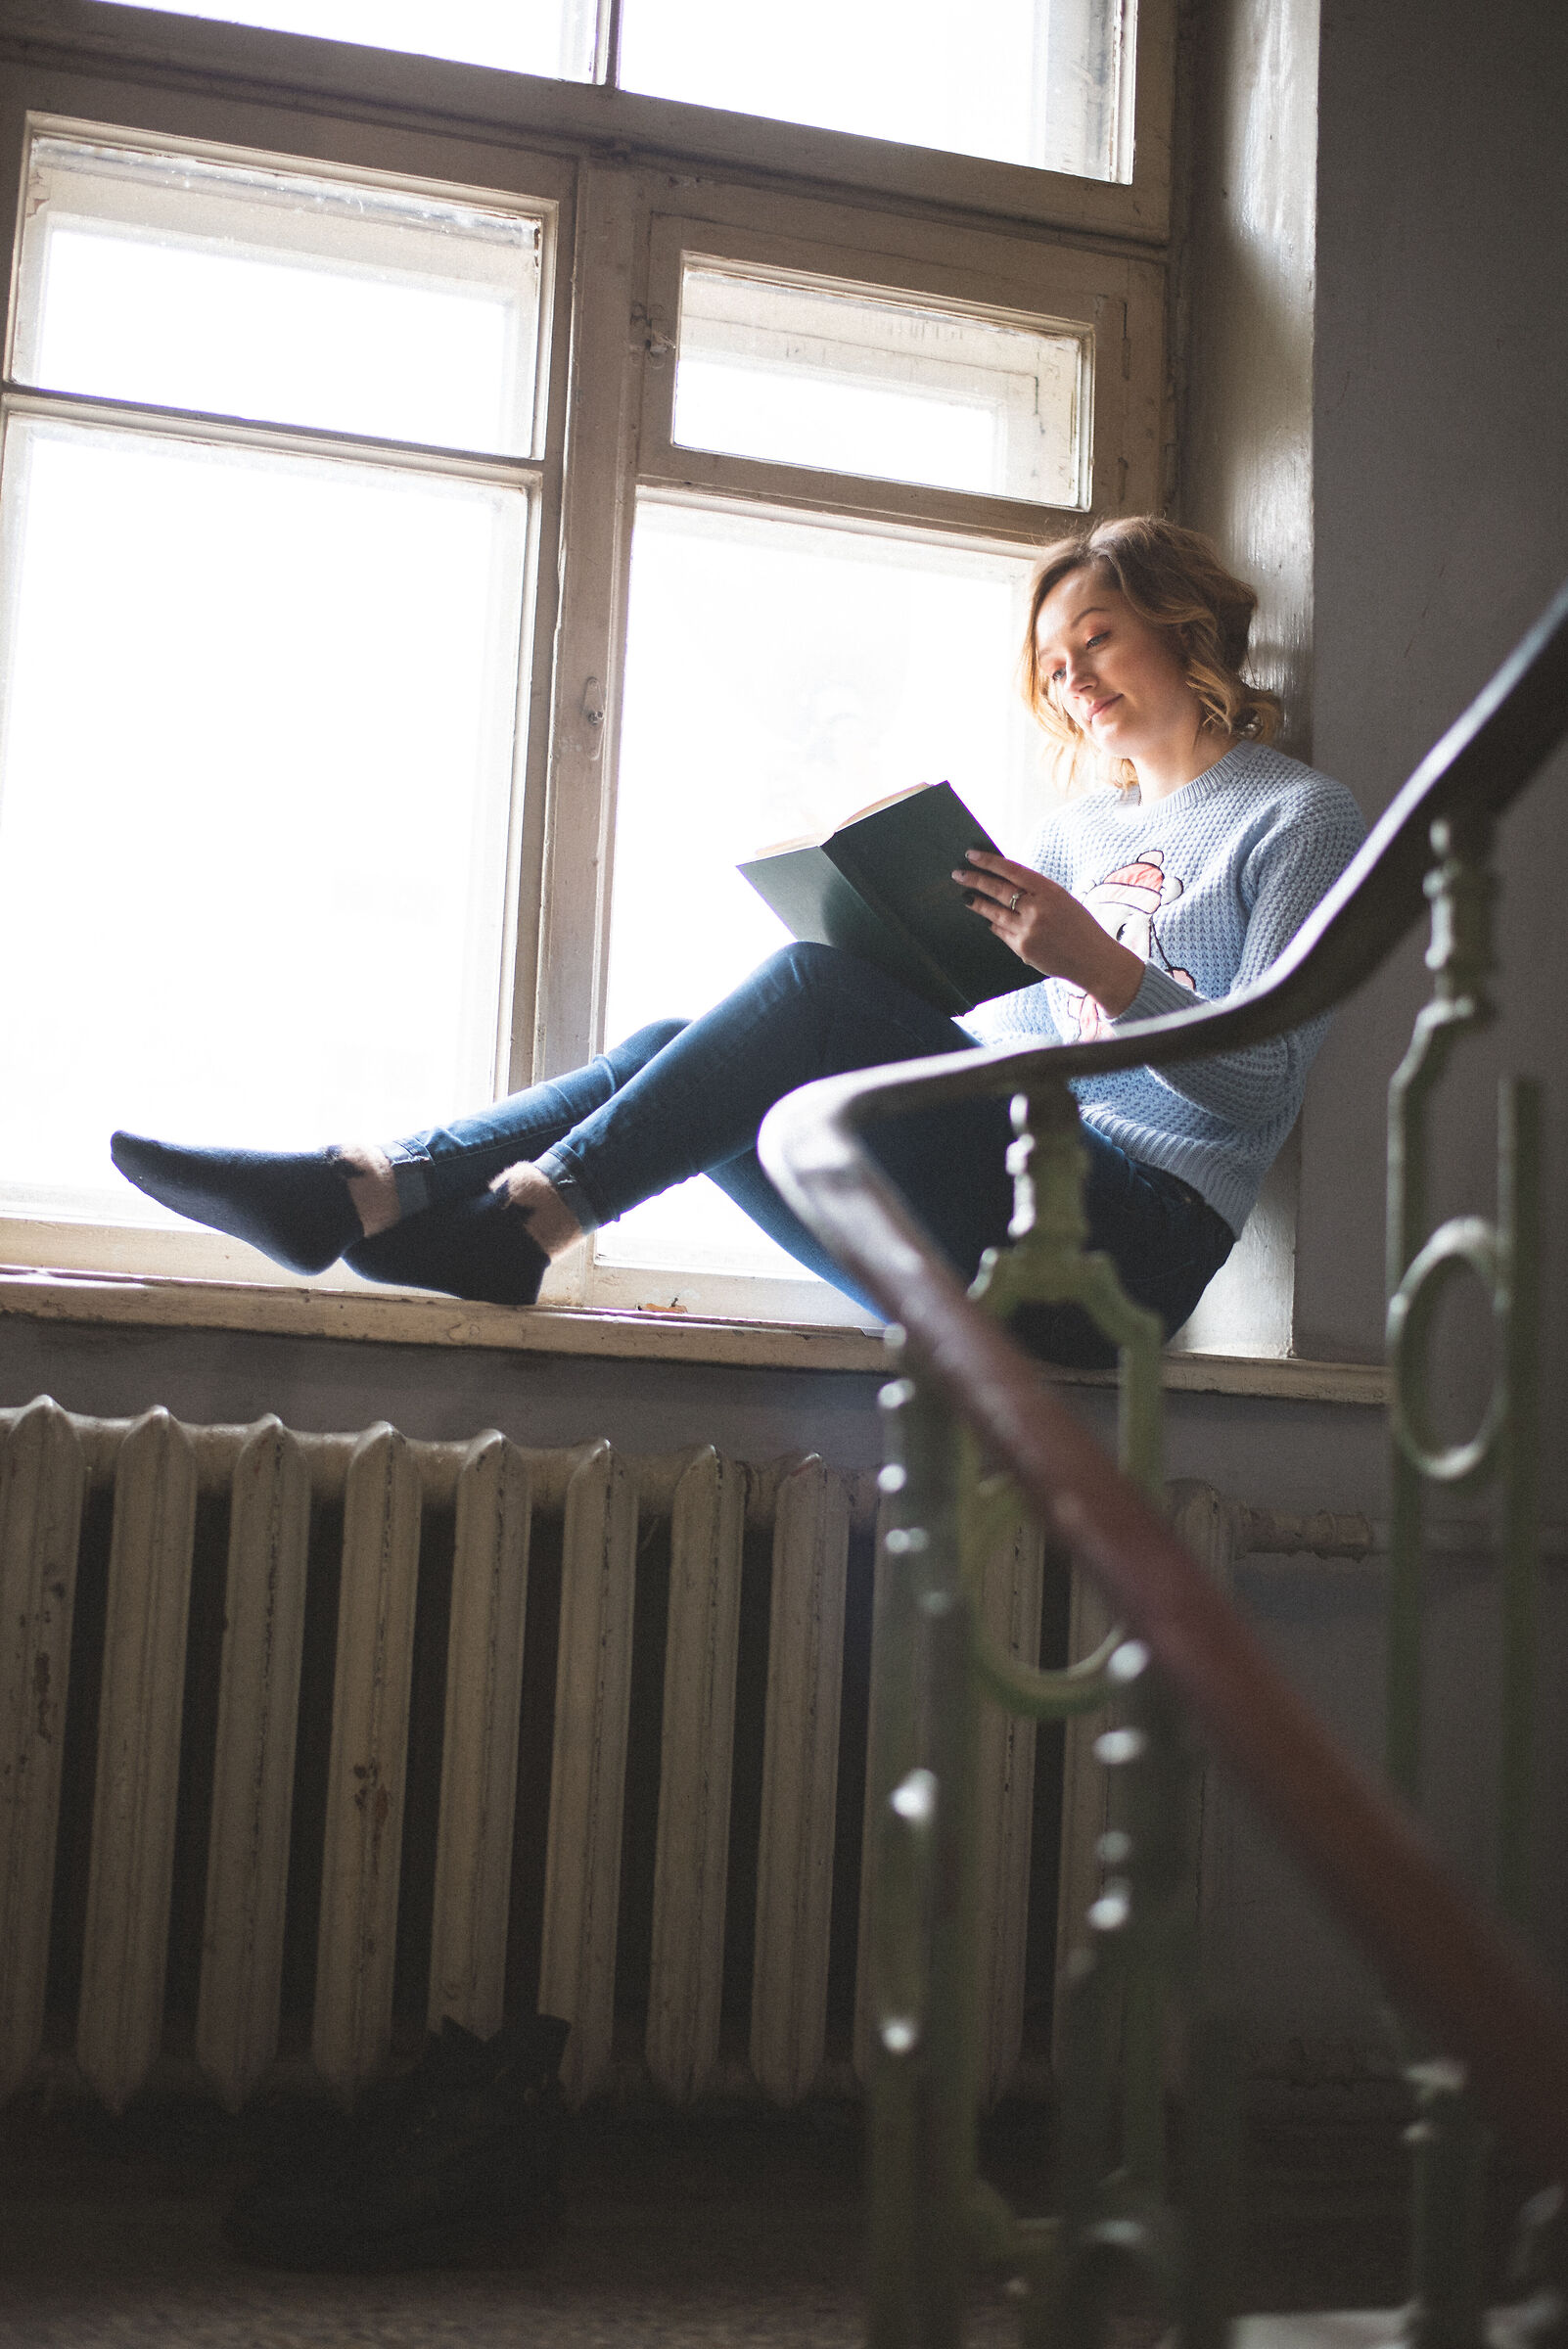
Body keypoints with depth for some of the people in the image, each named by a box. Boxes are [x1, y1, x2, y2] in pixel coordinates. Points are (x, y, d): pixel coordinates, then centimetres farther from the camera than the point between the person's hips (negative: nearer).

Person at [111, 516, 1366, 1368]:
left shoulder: (1299, 817, 6)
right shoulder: (1082, 820, 27)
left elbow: (1268, 1079, -8)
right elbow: (990, 1034, 18)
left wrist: (1104, 967, -21)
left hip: (1133, 1237, -7)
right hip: (1007, 1213, 7)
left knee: (827, 982, -25)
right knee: (676, 1049, -7)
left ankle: (525, 1218, -26)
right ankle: (363, 1185, -19)